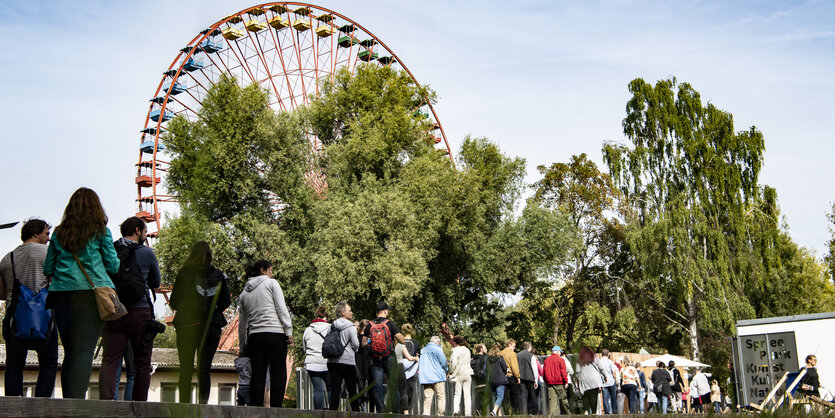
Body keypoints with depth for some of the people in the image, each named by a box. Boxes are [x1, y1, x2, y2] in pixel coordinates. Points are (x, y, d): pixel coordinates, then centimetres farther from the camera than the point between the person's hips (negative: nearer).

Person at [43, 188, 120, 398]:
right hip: (92, 295, -3)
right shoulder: (100, 232, 1)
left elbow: (47, 269, 14)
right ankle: (77, 399, -20)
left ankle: (68, 402, 11)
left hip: (62, 294, 3)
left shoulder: (59, 233, 10)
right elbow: (113, 266, 1)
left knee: (69, 352, 11)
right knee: (85, 351, -8)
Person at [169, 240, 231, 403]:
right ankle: (203, 401, -9)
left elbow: (173, 301, -1)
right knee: (204, 368, 6)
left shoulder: (183, 274, -3)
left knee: (186, 368, 6)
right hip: (211, 326, 1)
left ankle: (184, 403, 0)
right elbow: (226, 301, 4)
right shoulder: (218, 275, 3)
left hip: (186, 325, -1)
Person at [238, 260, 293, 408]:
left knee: (257, 375, 5)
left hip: (254, 336, 5)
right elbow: (281, 308, -5)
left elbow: (242, 323, 20)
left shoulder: (244, 293, 19)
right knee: (278, 374, -5)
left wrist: (243, 345, 26)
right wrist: (289, 331, -7)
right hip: (275, 333, -5)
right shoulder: (271, 283, 5)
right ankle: (275, 409, -12)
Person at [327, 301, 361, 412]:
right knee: (352, 389, 6)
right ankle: (355, 410, 11)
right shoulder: (350, 327, -6)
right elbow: (356, 344, -9)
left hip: (332, 361, 4)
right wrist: (354, 350, 11)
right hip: (347, 361, -4)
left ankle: (333, 410, -4)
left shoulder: (332, 327, 8)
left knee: (335, 388, 2)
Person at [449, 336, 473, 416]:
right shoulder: (467, 350, 12)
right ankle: (468, 413, 1)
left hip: (459, 374, -4)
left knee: (457, 394, -1)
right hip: (468, 374, 4)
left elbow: (454, 363, -14)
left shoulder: (455, 350, -8)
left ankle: (456, 410, -18)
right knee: (467, 395, 5)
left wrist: (451, 372, 0)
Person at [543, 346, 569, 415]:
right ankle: (567, 412, 10)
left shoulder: (546, 360, 10)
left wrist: (546, 382, 18)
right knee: (563, 398, 5)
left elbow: (544, 372, 12)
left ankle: (552, 414, -8)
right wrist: (566, 382, -3)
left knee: (552, 399, 0)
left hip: (550, 383, 3)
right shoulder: (560, 360, -3)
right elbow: (563, 372, -8)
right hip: (559, 383, -3)